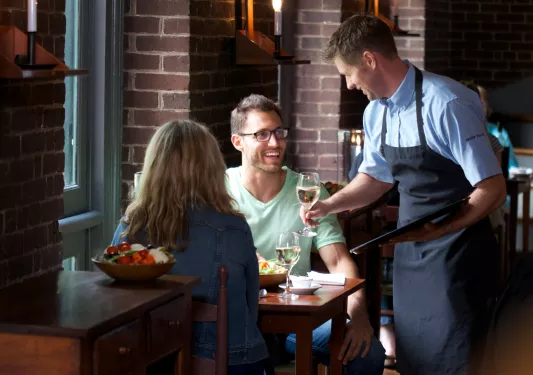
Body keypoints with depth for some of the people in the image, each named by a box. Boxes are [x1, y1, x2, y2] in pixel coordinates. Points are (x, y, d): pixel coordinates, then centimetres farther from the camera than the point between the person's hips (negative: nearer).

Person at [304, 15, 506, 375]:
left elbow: (492, 189, -21)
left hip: (456, 248, -8)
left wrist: (437, 230, -31)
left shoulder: (446, 105, -22)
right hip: (411, 249, 8)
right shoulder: (376, 113, 3)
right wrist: (328, 206, 6)